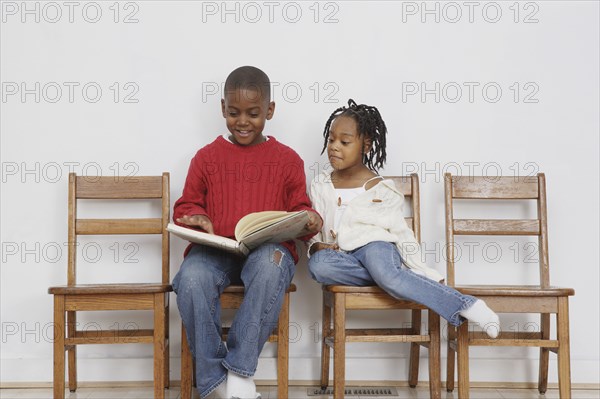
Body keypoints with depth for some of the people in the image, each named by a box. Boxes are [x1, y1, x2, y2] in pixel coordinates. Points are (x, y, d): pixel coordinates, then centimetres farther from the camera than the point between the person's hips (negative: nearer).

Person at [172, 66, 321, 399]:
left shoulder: (287, 159, 14)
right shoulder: (207, 156, 15)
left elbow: (299, 208, 17)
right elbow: (186, 206, 19)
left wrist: (308, 221, -7)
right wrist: (196, 218, -5)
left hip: (268, 250, -1)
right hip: (214, 249, 1)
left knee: (270, 265, -38)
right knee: (192, 278, -34)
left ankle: (240, 371, -25)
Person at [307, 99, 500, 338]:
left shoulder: (380, 189, 2)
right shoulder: (320, 185, 11)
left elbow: (401, 233, 2)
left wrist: (420, 271, -6)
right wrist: (316, 245, -7)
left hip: (375, 246, -3)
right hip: (340, 254, 3)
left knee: (386, 275, -39)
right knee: (317, 264, -34)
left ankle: (467, 306, -33)